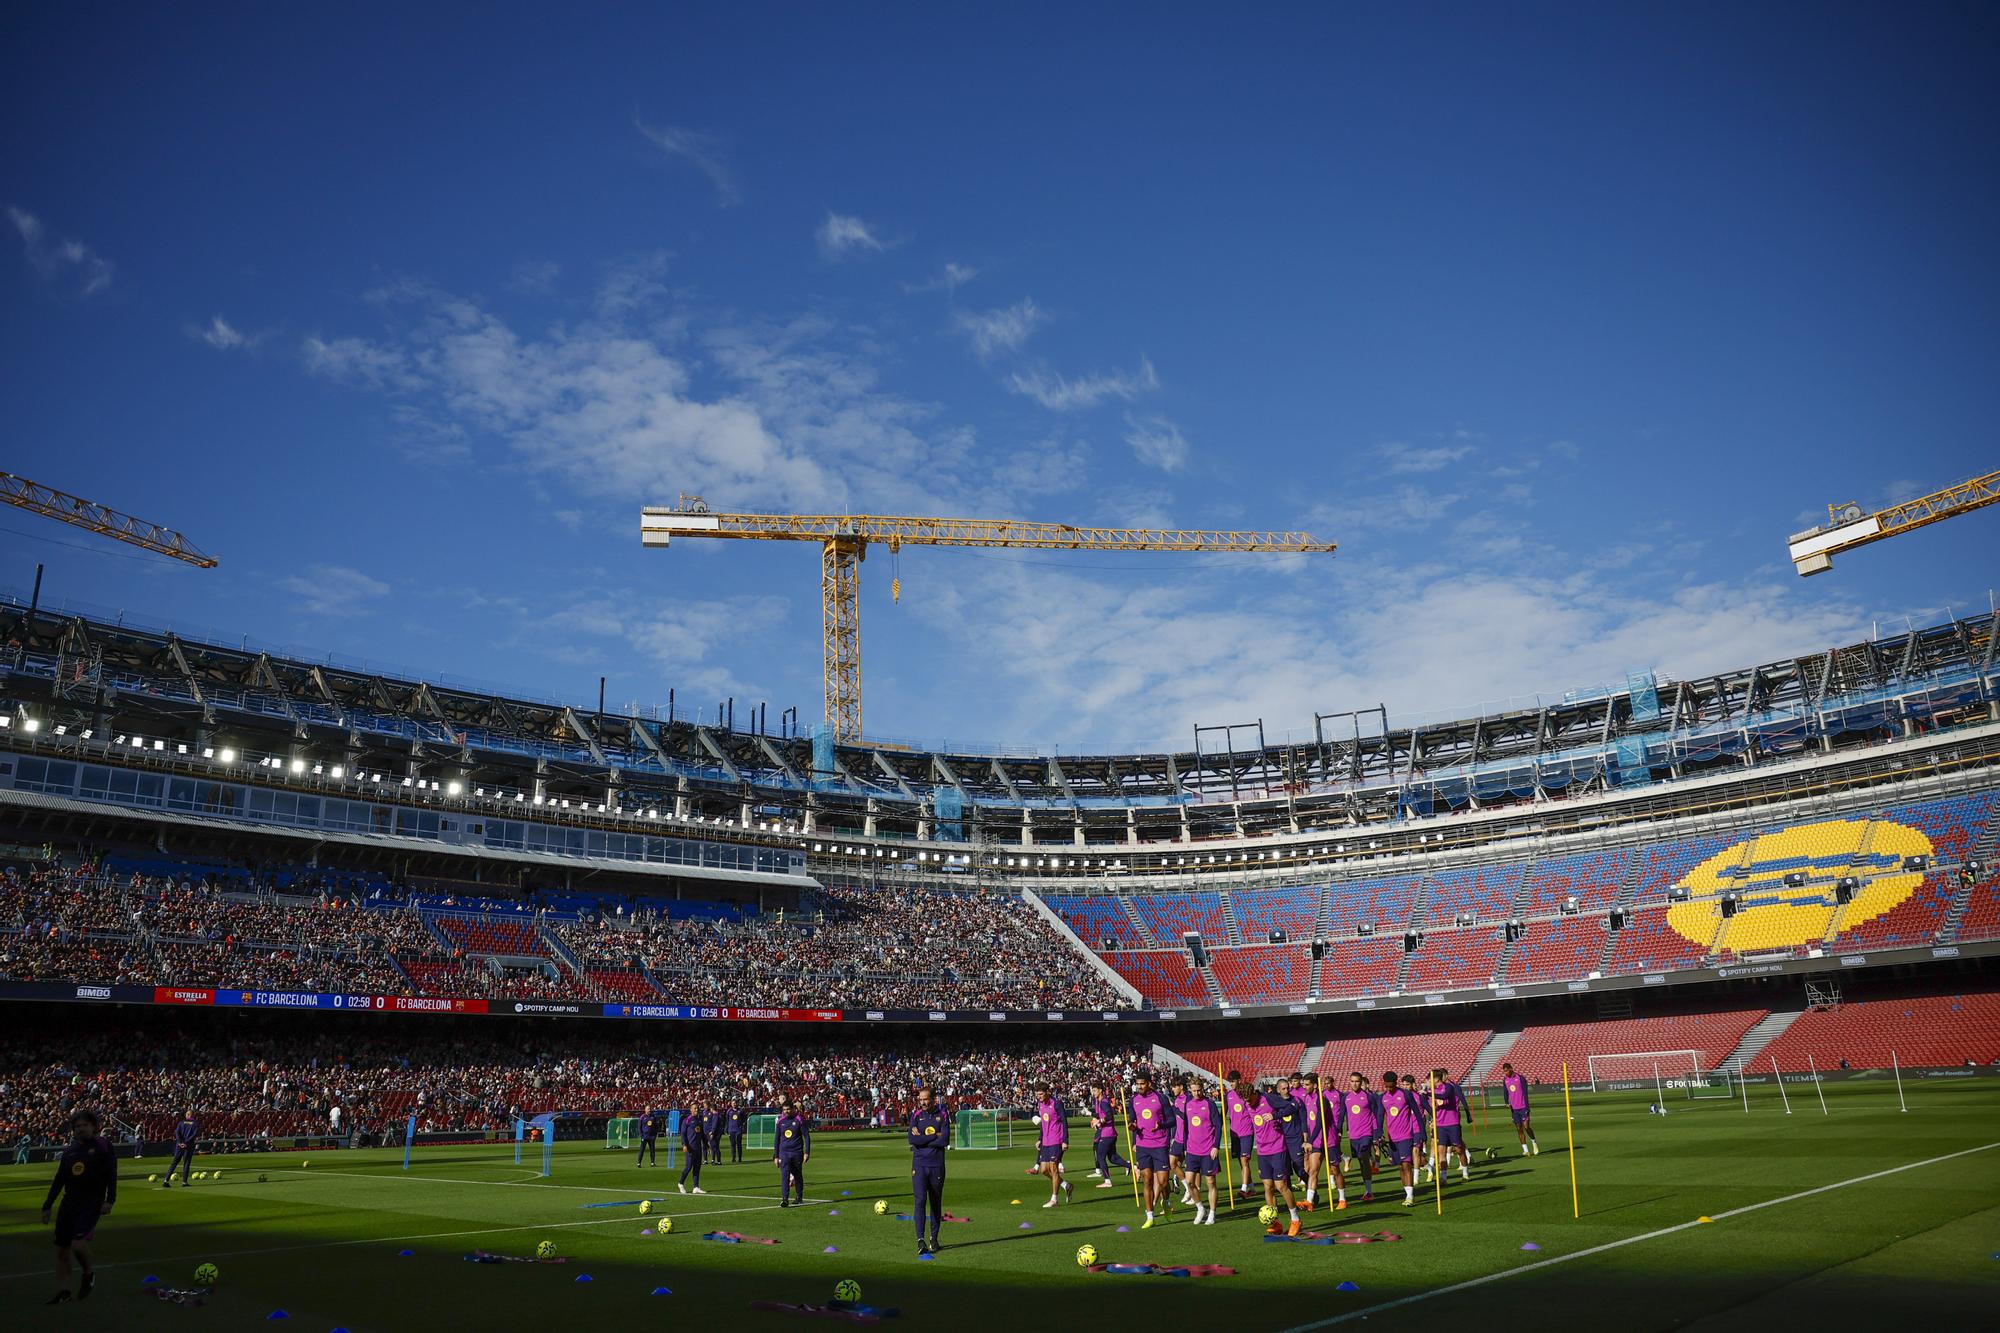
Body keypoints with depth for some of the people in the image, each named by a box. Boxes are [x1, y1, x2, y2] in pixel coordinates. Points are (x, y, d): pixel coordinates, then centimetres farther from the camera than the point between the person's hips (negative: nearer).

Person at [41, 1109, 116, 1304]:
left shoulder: (103, 1146, -3)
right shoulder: (69, 1151, 12)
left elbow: (112, 1175, -7)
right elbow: (58, 1181, 18)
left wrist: (109, 1200, -15)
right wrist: (47, 1206, 14)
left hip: (92, 1204, -6)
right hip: (69, 1203, 6)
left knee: (78, 1243, -20)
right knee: (61, 1250, 5)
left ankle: (89, 1272, 8)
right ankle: (62, 1291, 18)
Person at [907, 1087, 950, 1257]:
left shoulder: (942, 1115, 2)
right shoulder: (916, 1116, 5)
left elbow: (945, 1141, -10)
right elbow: (912, 1139, -9)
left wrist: (922, 1139, -8)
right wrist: (934, 1136, -10)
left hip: (937, 1165, 0)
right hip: (919, 1164, 0)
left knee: (936, 1202, 9)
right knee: (920, 1200, -12)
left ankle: (934, 1238, 21)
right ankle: (920, 1240, -15)